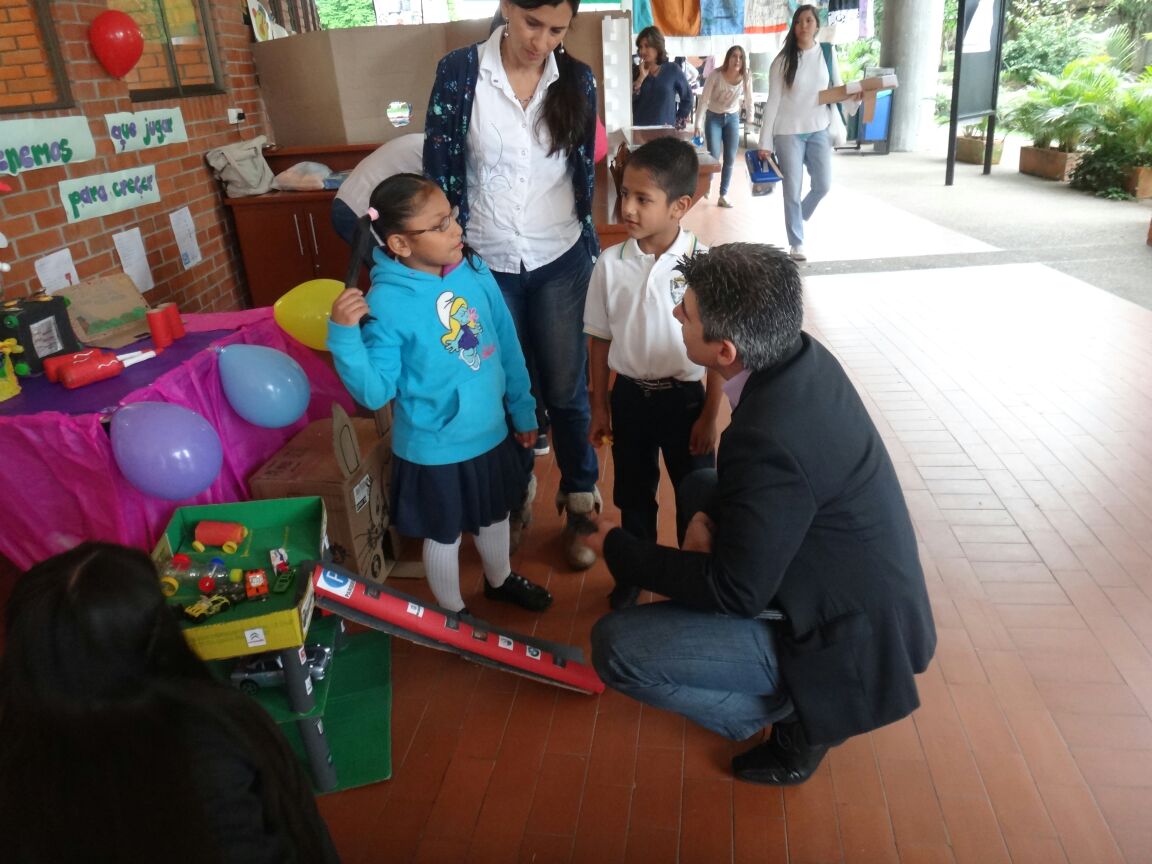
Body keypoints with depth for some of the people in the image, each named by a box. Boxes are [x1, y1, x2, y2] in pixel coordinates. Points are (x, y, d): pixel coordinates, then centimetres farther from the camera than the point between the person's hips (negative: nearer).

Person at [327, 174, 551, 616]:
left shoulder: (474, 271, -8)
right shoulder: (386, 305, -24)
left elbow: (507, 347, 3)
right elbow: (374, 393, -23)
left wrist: (523, 410, 11)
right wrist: (344, 334, -37)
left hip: (491, 432, 5)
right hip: (435, 448, -5)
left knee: (494, 516, 27)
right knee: (445, 535, 17)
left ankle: (500, 580, 57)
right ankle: (454, 616, 44)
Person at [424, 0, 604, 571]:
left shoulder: (577, 80, -2)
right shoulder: (459, 72, -8)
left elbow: (585, 172, 5)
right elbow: (440, 171, -5)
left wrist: (591, 254, 8)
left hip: (559, 263, 1)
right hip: (486, 264, 0)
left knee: (565, 390, 7)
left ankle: (579, 508, 26)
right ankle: (515, 497, 36)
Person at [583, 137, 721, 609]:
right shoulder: (611, 263, -8)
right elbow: (601, 340, 1)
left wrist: (709, 416, -7)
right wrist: (600, 407, 5)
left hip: (684, 397, -2)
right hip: (630, 395, 3)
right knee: (633, 493, 19)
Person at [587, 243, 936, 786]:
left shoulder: (767, 444, -34)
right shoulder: (804, 357, -7)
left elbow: (735, 593, -22)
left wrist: (617, 548, -12)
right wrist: (707, 514, -7)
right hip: (865, 591, 9)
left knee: (615, 647, -14)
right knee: (698, 487, 20)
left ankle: (798, 720, 4)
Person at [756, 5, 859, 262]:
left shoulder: (828, 54, 3)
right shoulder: (783, 60, -6)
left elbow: (838, 89, 10)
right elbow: (773, 101, -5)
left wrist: (854, 97, -13)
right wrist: (765, 142, -8)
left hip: (819, 130, 3)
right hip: (789, 132, -3)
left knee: (823, 185, 2)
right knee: (792, 190, 0)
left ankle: (797, 220, 30)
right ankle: (796, 243, 13)